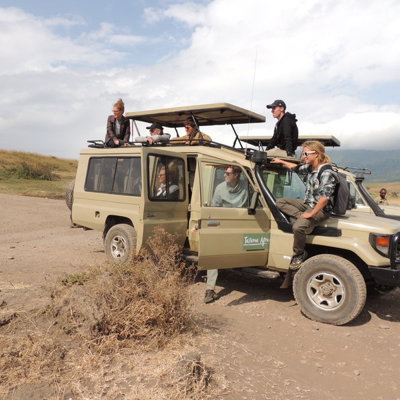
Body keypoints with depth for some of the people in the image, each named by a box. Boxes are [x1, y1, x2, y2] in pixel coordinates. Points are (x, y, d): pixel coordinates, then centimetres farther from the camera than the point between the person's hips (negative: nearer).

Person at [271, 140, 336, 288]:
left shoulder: (326, 173, -21)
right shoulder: (309, 168, 5)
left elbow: (325, 198, -27)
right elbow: (296, 167, 29)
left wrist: (310, 214, -24)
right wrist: (281, 161, 34)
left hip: (320, 209, -9)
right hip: (307, 203, 9)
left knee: (298, 227, -33)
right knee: (280, 202, 1)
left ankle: (299, 256, -10)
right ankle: (301, 218, -13)